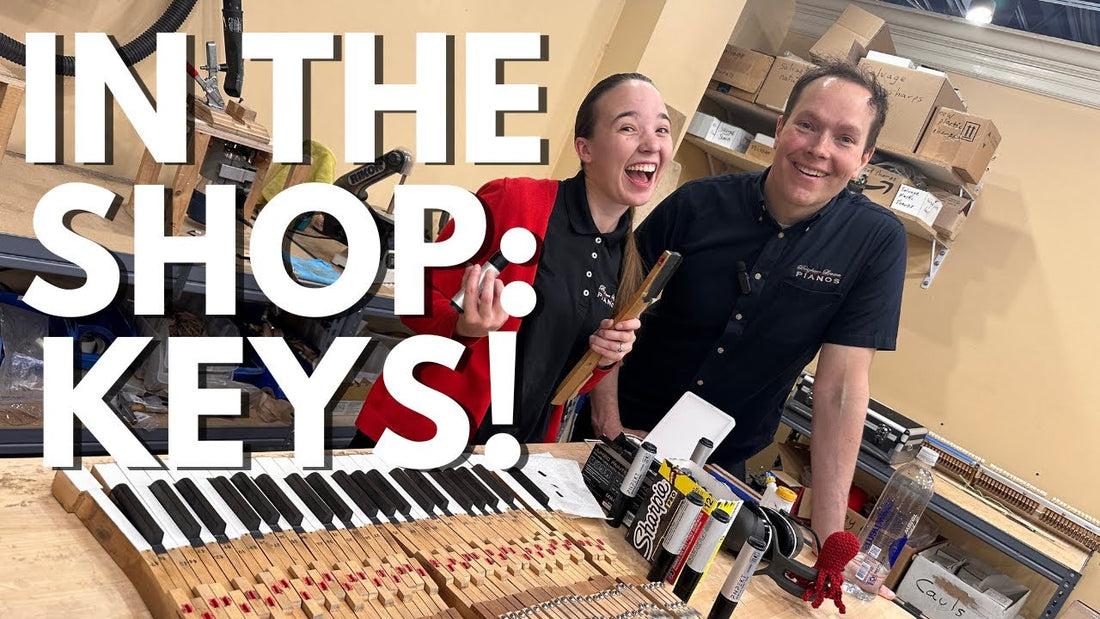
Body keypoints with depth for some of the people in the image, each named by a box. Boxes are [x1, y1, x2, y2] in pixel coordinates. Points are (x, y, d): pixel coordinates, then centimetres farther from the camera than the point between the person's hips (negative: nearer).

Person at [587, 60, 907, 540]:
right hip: (628, 434, 0)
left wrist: (828, 533, -19)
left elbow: (842, 387, -16)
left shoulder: (877, 243, -15)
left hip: (723, 463, 0)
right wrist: (607, 418, -13)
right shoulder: (698, 204, -14)